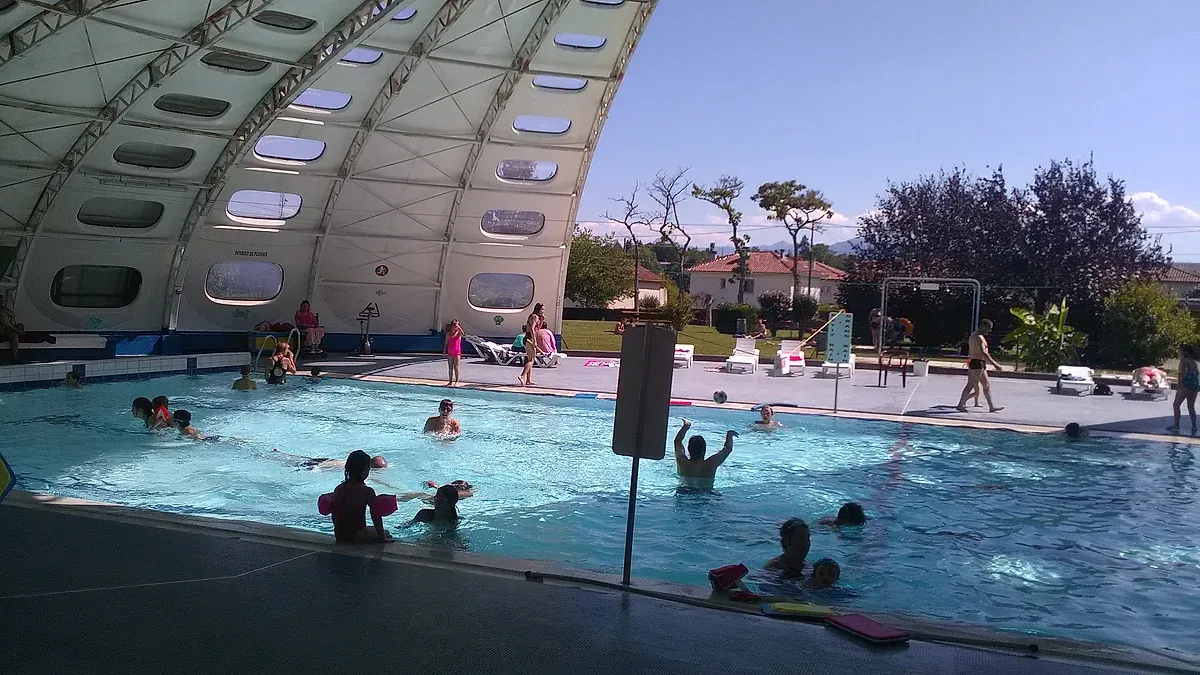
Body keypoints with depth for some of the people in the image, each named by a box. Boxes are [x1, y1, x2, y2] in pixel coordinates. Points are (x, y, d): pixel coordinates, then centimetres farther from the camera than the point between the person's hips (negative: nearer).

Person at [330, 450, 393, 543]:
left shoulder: (338, 489, 1)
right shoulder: (367, 491, -16)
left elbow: (335, 516, 9)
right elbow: (376, 517, -11)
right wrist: (382, 539, 0)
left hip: (339, 536, 6)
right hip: (356, 536, -6)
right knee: (386, 534, 18)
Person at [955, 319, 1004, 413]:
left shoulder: (974, 335, 16)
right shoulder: (979, 337, -17)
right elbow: (983, 353, -26)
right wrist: (995, 364, -27)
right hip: (978, 364, -11)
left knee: (987, 385, 13)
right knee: (971, 385, -6)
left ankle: (992, 406, 16)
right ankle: (960, 405, -2)